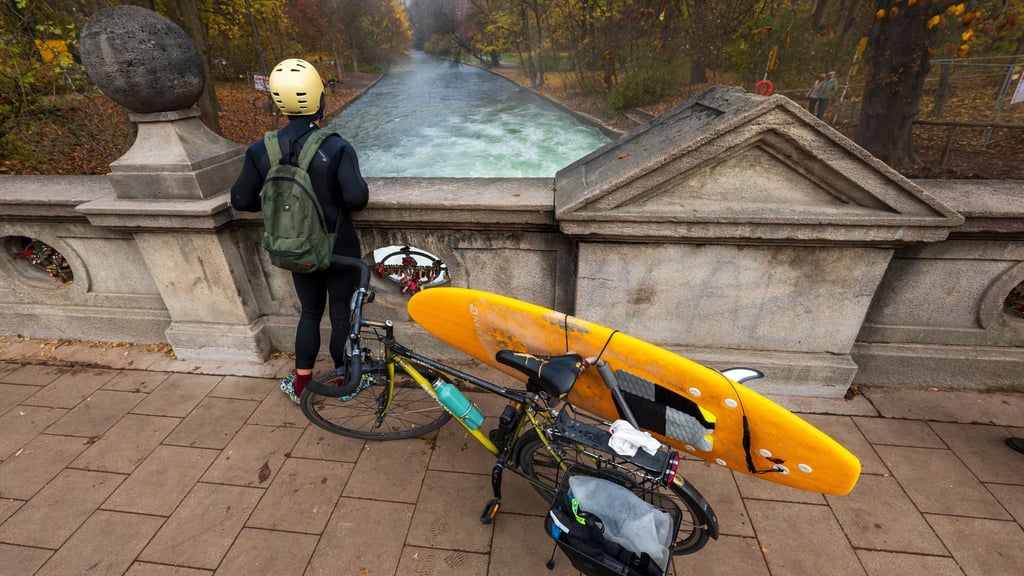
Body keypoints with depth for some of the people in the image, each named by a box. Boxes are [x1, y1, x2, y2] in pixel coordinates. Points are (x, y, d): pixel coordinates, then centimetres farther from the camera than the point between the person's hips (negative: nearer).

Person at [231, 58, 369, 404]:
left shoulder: (261, 150, -6)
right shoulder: (336, 147, -18)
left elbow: (242, 200, -2)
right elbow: (357, 198, -27)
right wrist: (351, 199, -3)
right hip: (339, 249, -3)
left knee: (309, 312, 21)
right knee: (341, 314, 12)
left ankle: (300, 385, 30)